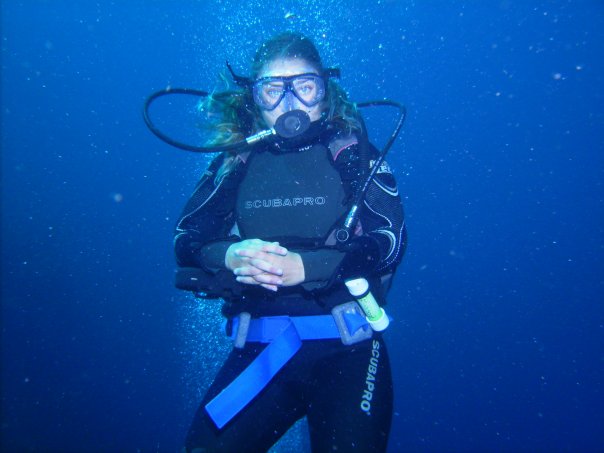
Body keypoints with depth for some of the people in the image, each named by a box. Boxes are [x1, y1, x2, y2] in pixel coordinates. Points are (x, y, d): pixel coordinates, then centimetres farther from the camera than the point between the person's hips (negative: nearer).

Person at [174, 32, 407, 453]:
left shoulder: (351, 152, 2)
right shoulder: (236, 162, 8)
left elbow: (391, 239, -9)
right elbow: (186, 240, 2)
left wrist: (304, 267, -24)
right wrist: (230, 256, -21)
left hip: (345, 344, -1)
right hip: (259, 345, 2)